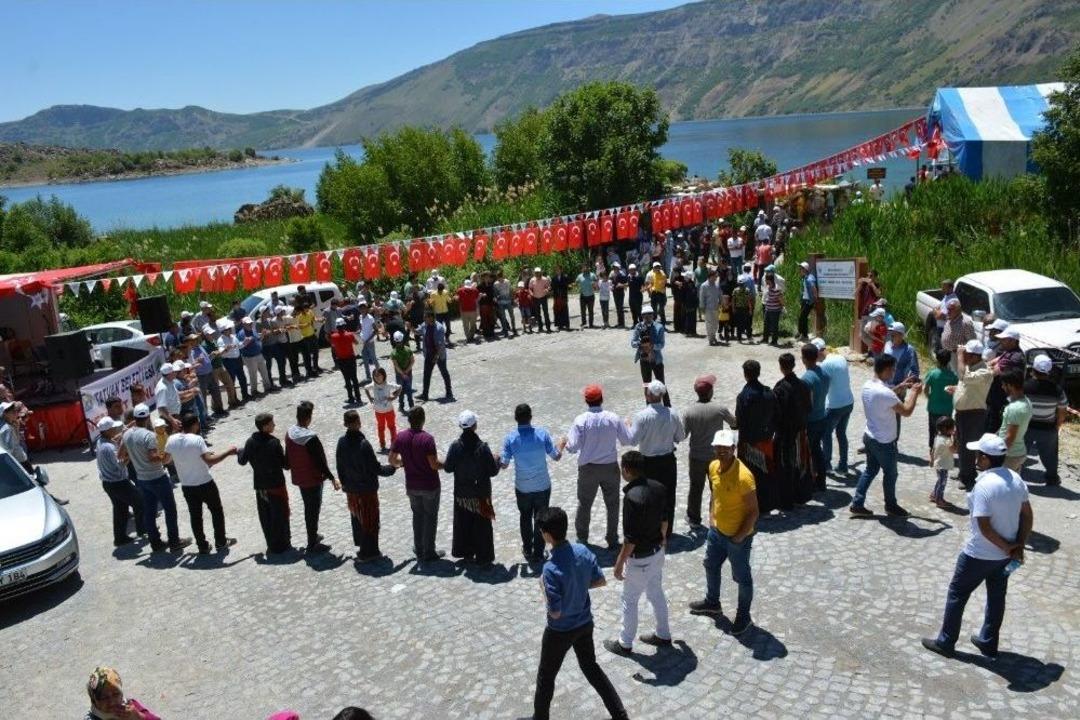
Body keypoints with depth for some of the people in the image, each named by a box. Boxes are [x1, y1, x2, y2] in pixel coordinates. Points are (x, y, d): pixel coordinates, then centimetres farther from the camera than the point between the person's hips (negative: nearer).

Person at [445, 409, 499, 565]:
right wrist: (496, 460, 5)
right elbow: (493, 471, -15)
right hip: (481, 494, -2)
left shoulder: (455, 446, -14)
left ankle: (466, 553, 32)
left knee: (463, 523, 20)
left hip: (462, 494, 2)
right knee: (482, 526, 12)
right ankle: (483, 557, 21)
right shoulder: (482, 447, -21)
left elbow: (447, 468, -4)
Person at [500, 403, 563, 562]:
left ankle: (528, 550, 33)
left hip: (522, 487, 1)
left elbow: (504, 464, -11)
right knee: (540, 519, 13)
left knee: (525, 517, 22)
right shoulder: (542, 434, -14)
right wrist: (561, 446, 15)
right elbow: (557, 457, -6)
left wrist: (498, 458, 12)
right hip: (543, 485, -1)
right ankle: (538, 553, 20)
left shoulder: (510, 438, -13)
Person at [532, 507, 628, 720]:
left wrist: (543, 587, -12)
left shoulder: (551, 568, -32)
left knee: (546, 677, 18)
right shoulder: (583, 550, -12)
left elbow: (555, 612, -27)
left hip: (561, 631, -6)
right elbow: (601, 581, 1)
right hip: (585, 623, 6)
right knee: (590, 666, 27)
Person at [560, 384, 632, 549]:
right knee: (612, 504, 16)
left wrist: (564, 444, 3)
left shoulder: (581, 420, -16)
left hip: (588, 469, -1)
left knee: (584, 504, 16)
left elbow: (573, 447, -18)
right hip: (610, 467, 1)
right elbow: (627, 440, -2)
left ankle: (582, 539, 28)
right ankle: (612, 539, 25)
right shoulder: (613, 418, -11)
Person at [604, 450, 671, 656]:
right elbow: (664, 519, 8)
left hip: (640, 558, -8)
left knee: (629, 601, 11)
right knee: (656, 594, 24)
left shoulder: (632, 497, -31)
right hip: (657, 552, 8)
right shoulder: (657, 487, -6)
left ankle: (625, 644, 27)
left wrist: (620, 563, -15)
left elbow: (631, 538, -26)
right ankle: (663, 635, 39)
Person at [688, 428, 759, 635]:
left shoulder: (743, 476, -29)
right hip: (716, 531, 8)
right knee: (711, 566, 25)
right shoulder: (713, 467, -6)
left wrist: (740, 537, -18)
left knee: (741, 577, 11)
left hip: (737, 537, -8)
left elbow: (753, 512, -22)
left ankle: (744, 615, 32)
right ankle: (712, 602, 48)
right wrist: (711, 517, 6)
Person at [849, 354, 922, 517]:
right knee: (890, 474, 14)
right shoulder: (885, 392, -30)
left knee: (870, 470, 20)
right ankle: (891, 505, 33)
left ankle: (857, 504, 22)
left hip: (870, 437, 8)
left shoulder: (868, 386, -2)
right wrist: (914, 392, -10)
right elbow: (907, 411, -24)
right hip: (884, 442, -8)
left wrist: (901, 387, 11)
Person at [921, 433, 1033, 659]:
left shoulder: (984, 485, -26)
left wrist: (1007, 547, -12)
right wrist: (1019, 546, 2)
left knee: (957, 594, 10)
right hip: (1004, 554, 7)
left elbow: (984, 527, -26)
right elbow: (1028, 516, 4)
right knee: (997, 596, 21)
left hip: (980, 554, -7)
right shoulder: (1016, 479, -2)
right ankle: (988, 643, 35)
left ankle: (945, 642, 20)